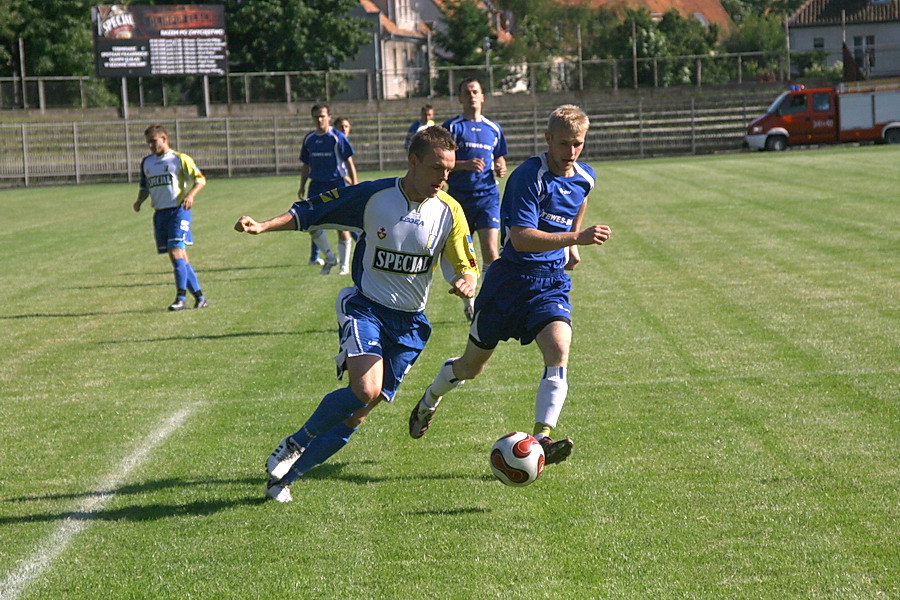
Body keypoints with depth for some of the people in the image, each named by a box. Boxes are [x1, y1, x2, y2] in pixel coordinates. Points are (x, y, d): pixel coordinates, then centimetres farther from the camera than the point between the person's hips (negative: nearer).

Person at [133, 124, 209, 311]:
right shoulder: (146, 162, 16)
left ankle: (181, 297, -16)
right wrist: (140, 201, 3)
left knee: (177, 253, -17)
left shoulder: (180, 159, -4)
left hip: (178, 210, -6)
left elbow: (200, 179, -4)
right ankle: (199, 296, 13)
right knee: (178, 258, 6)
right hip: (159, 213, 7)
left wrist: (190, 195, -21)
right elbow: (145, 187, 24)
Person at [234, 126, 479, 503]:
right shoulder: (373, 196, -11)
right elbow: (310, 212, -2)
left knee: (359, 412, 0)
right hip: (365, 306, -3)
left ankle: (285, 476, 16)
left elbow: (465, 267, 2)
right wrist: (262, 226, -14)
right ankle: (296, 442, -1)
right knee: (365, 390, -27)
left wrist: (467, 283, -22)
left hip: (410, 323, 3)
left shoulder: (449, 211, -4)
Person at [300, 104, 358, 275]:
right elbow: (306, 165, 19)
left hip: (336, 184, -5)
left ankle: (345, 265, 7)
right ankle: (330, 257, 9)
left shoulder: (338, 137, -5)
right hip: (317, 185, 5)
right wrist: (302, 187, 13)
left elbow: (349, 163, -5)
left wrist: (354, 186, -10)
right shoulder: (309, 139, 9)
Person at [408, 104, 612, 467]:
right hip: (511, 278, -4)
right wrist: (576, 238, -37)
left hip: (552, 282, 4)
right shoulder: (529, 177, -20)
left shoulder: (584, 179, 2)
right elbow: (521, 238, -30)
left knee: (559, 351, -23)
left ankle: (542, 438, -26)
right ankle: (429, 401, 41)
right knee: (472, 365, 11)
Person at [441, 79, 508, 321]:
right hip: (460, 195, -1)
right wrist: (465, 165, -19)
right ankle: (468, 302, 22)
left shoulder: (493, 128, 12)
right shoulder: (452, 127, 1)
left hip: (488, 195, 1)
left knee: (491, 251, -12)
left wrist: (500, 168, 0)